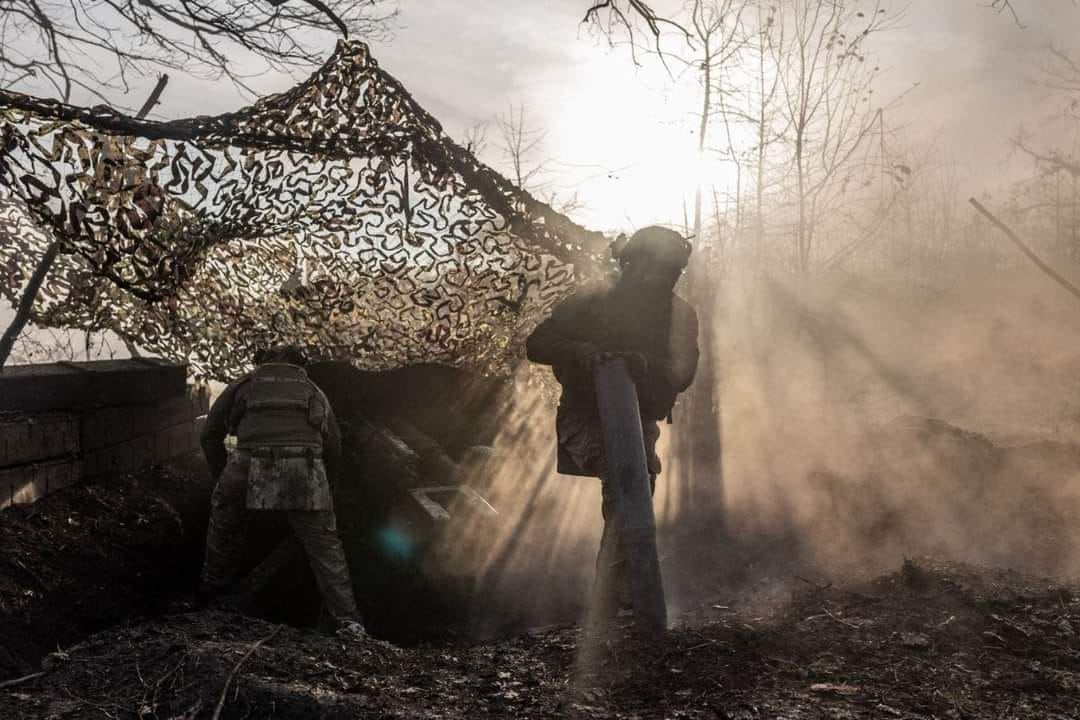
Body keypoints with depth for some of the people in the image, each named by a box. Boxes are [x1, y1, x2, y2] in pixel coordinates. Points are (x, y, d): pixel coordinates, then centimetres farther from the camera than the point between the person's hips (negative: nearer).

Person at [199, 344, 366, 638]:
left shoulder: (244, 385, 28)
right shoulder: (312, 390, 30)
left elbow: (210, 435, 23)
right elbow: (334, 445, 22)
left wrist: (223, 478, 31)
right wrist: (320, 486, 31)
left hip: (251, 463, 0)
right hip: (304, 467, 0)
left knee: (224, 520, 28)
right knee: (324, 545, 7)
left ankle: (214, 585, 40)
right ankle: (348, 620, 0)